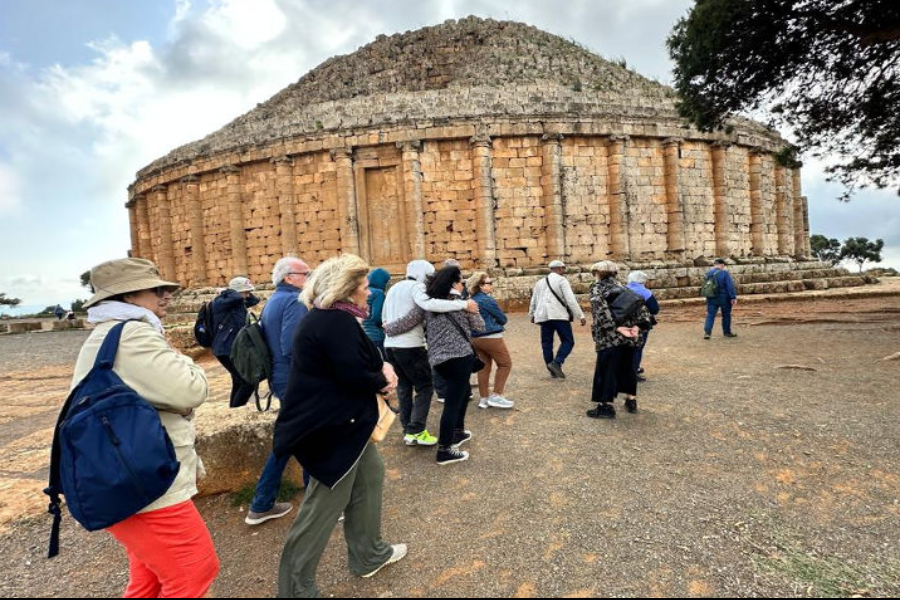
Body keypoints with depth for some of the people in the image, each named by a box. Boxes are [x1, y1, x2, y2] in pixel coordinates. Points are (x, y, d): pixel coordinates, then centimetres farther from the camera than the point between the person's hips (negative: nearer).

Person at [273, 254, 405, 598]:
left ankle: (369, 554, 39)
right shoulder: (337, 321, -22)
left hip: (339, 421, 11)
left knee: (370, 475, 22)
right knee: (322, 509, 3)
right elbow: (355, 375, -29)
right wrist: (383, 381, -9)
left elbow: (360, 360, 14)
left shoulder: (330, 318, 11)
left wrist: (383, 369, -6)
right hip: (331, 427, -11)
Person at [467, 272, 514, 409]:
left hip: (476, 338, 8)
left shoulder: (472, 300, 8)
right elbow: (503, 319, -7)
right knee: (505, 364, 5)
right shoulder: (488, 300, -16)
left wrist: (489, 322, 9)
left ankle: (484, 398, 17)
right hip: (491, 337, -8)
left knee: (484, 366, 14)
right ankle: (496, 396, 3)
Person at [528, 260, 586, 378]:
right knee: (568, 341, 1)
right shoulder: (561, 280, -1)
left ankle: (552, 370, 15)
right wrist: (581, 316, -8)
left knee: (547, 343, 10)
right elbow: (571, 300, -10)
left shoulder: (540, 282, 18)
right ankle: (556, 363, -16)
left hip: (543, 316, 6)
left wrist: (532, 315, 38)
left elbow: (533, 301, 24)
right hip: (559, 315, -6)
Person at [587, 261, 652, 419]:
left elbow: (601, 310, -19)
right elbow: (639, 304, 8)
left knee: (606, 369, 0)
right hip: (629, 336, 7)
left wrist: (616, 328, -19)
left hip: (610, 337, -6)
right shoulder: (621, 287, 17)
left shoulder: (597, 287, -1)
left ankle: (607, 406, 2)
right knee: (627, 367, 19)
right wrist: (638, 325, -2)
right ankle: (631, 401, 28)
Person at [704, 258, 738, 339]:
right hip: (724, 298, -3)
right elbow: (730, 286, -14)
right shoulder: (725, 273, -12)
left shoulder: (708, 273, 4)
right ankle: (727, 332, 23)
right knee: (726, 315, 12)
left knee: (710, 315, 3)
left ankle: (707, 332, -9)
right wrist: (733, 297, -11)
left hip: (711, 298, 4)